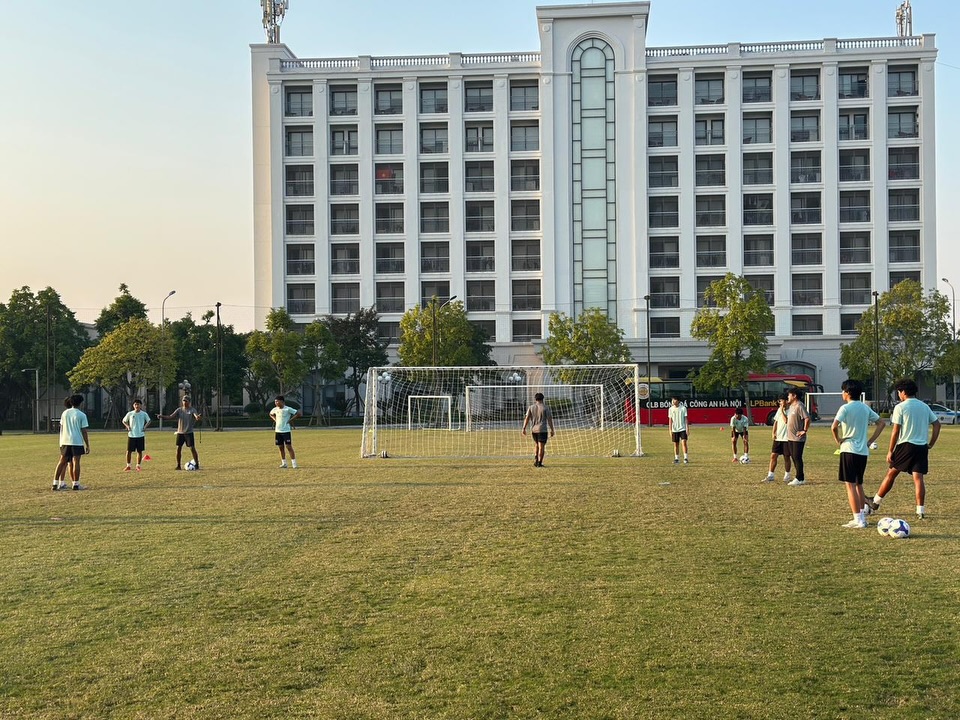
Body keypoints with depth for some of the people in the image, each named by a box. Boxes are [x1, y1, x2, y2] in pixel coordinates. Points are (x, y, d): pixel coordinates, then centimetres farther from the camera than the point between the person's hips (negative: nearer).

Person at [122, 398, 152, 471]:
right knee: (129, 451, 1)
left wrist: (145, 426, -3)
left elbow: (149, 421, 13)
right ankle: (128, 466, 13)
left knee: (140, 451, 4)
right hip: (131, 435, 0)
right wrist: (127, 426, -4)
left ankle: (138, 466, 15)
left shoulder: (144, 414, 0)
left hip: (140, 435, 0)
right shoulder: (130, 414, 0)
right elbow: (124, 421, 12)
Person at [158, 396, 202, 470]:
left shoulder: (192, 410, -4)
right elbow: (171, 417, 0)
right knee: (178, 448, 3)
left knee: (192, 448, -5)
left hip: (189, 432, -3)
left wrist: (198, 417, -46)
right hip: (180, 432, 3)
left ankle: (197, 464, 3)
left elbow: (196, 417, -21)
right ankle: (178, 465, 13)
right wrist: (162, 416, -16)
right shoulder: (179, 410, 6)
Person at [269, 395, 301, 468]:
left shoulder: (288, 409, -12)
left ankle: (294, 463, -5)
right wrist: (275, 420, 11)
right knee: (281, 447, 9)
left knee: (289, 447, -8)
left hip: (286, 431, -6)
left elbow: (298, 414, -11)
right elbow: (271, 414, 28)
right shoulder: (275, 409, 5)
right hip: (278, 431, 6)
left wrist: (290, 420, -12)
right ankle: (284, 463, 18)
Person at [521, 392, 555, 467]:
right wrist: (552, 430, 0)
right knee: (541, 447, 0)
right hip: (542, 430, -4)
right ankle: (539, 463, -5)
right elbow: (549, 419, -5)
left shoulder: (531, 407, 5)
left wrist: (524, 428, -5)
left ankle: (535, 459, 7)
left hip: (533, 430, 4)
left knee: (536, 445, 21)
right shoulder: (545, 408, -3)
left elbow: (527, 418, -3)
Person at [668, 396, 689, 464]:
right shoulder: (671, 409, 2)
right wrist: (670, 430, 0)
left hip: (682, 429, -2)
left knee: (684, 442, -13)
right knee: (676, 444, 6)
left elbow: (685, 418, -1)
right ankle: (676, 458, 14)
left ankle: (686, 458, -9)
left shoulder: (683, 408, -3)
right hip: (674, 430, 2)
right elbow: (670, 420, 5)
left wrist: (687, 427, -8)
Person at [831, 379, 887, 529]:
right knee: (859, 484, 18)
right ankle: (862, 516, 20)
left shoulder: (845, 408, -10)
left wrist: (838, 441, -6)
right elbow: (882, 423, 16)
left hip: (849, 450, -7)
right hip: (863, 451, 7)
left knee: (850, 485, -3)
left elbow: (834, 427, -23)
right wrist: (870, 441, 13)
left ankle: (858, 520, -6)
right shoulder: (865, 408, 10)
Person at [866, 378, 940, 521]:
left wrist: (890, 451, -4)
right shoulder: (925, 406, 11)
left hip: (906, 445, -4)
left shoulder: (900, 407, -6)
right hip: (922, 447, 4)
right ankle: (920, 511, -2)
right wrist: (931, 444, 14)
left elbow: (895, 431, -9)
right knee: (918, 477, 2)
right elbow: (937, 424, 11)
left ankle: (875, 503, 16)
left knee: (891, 473, 7)